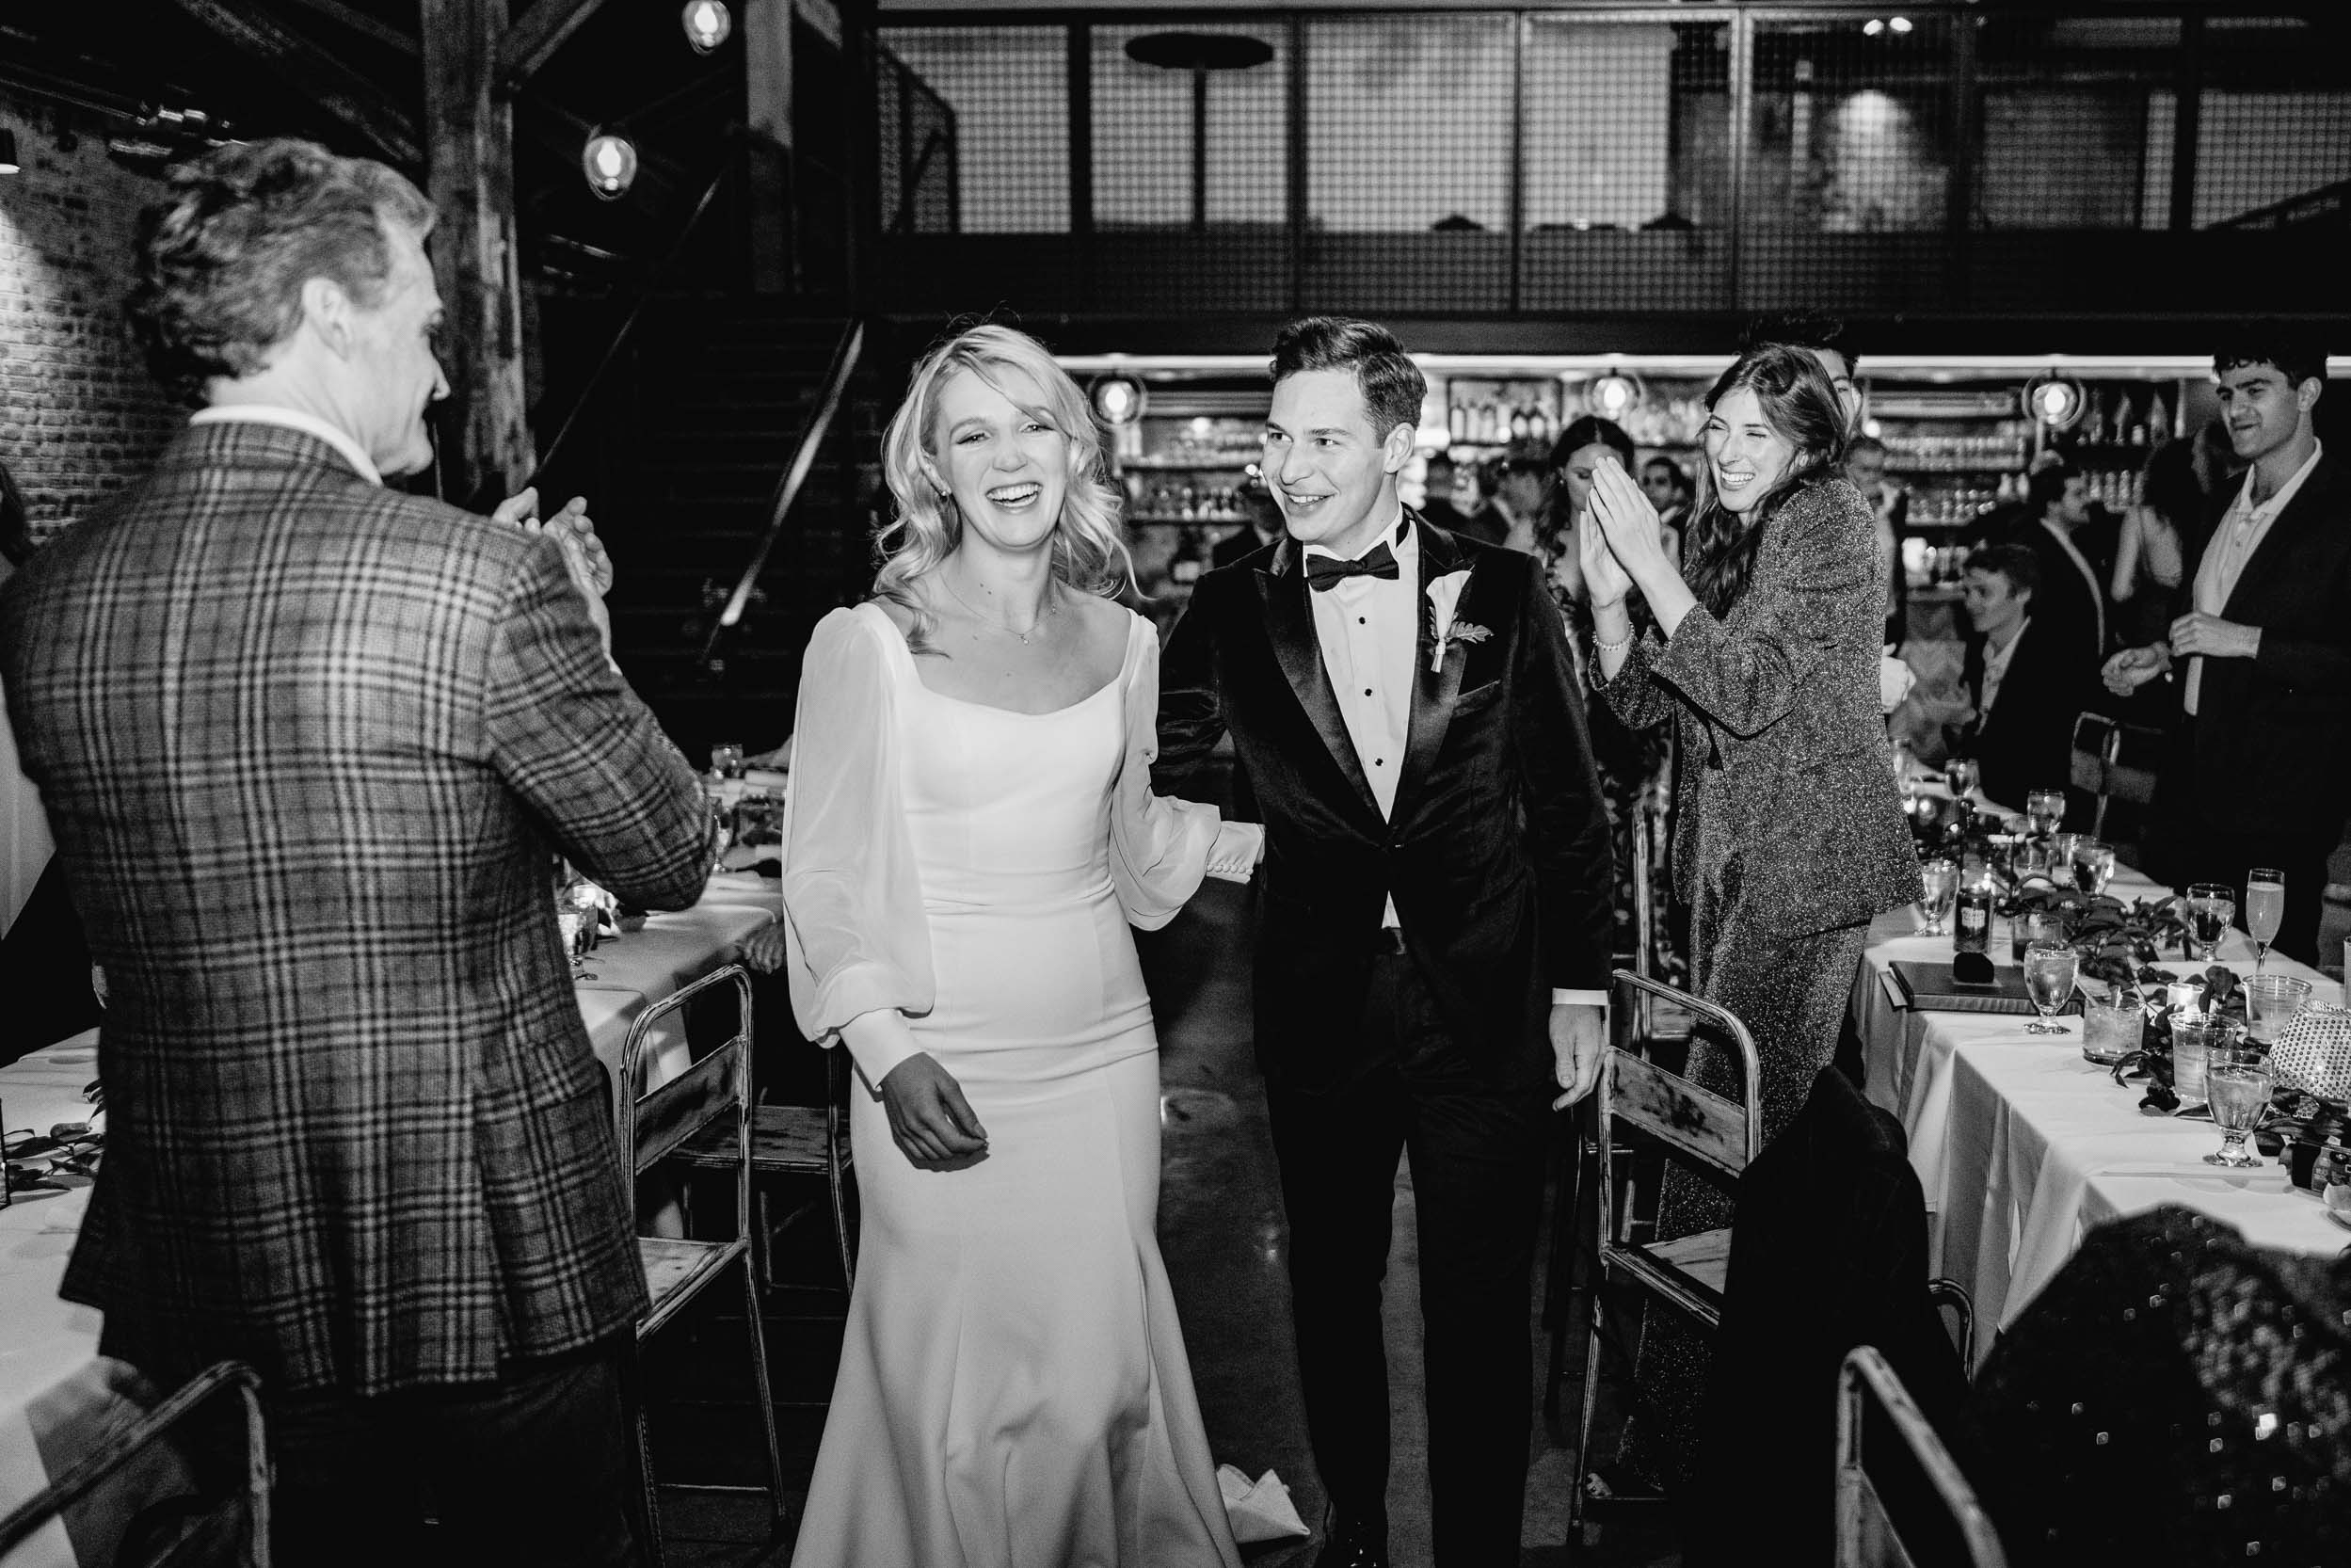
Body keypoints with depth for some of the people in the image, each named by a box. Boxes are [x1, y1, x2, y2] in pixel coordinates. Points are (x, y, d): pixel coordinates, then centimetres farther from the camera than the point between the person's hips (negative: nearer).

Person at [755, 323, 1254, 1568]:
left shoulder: (1122, 640, 5)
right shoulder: (870, 646, -8)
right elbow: (824, 872, -5)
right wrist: (886, 1052, -14)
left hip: (1104, 1048, 4)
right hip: (947, 1068, -4)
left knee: (1105, 1375, 12)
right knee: (969, 1395, 5)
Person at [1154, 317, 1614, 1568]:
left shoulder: (1503, 592, -3)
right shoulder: (1230, 609, -1)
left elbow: (1569, 807, 2)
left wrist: (1578, 993, 2)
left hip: (1487, 1007, -1)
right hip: (1320, 1008, 2)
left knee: (1482, 1312, 9)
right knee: (1331, 1293, 17)